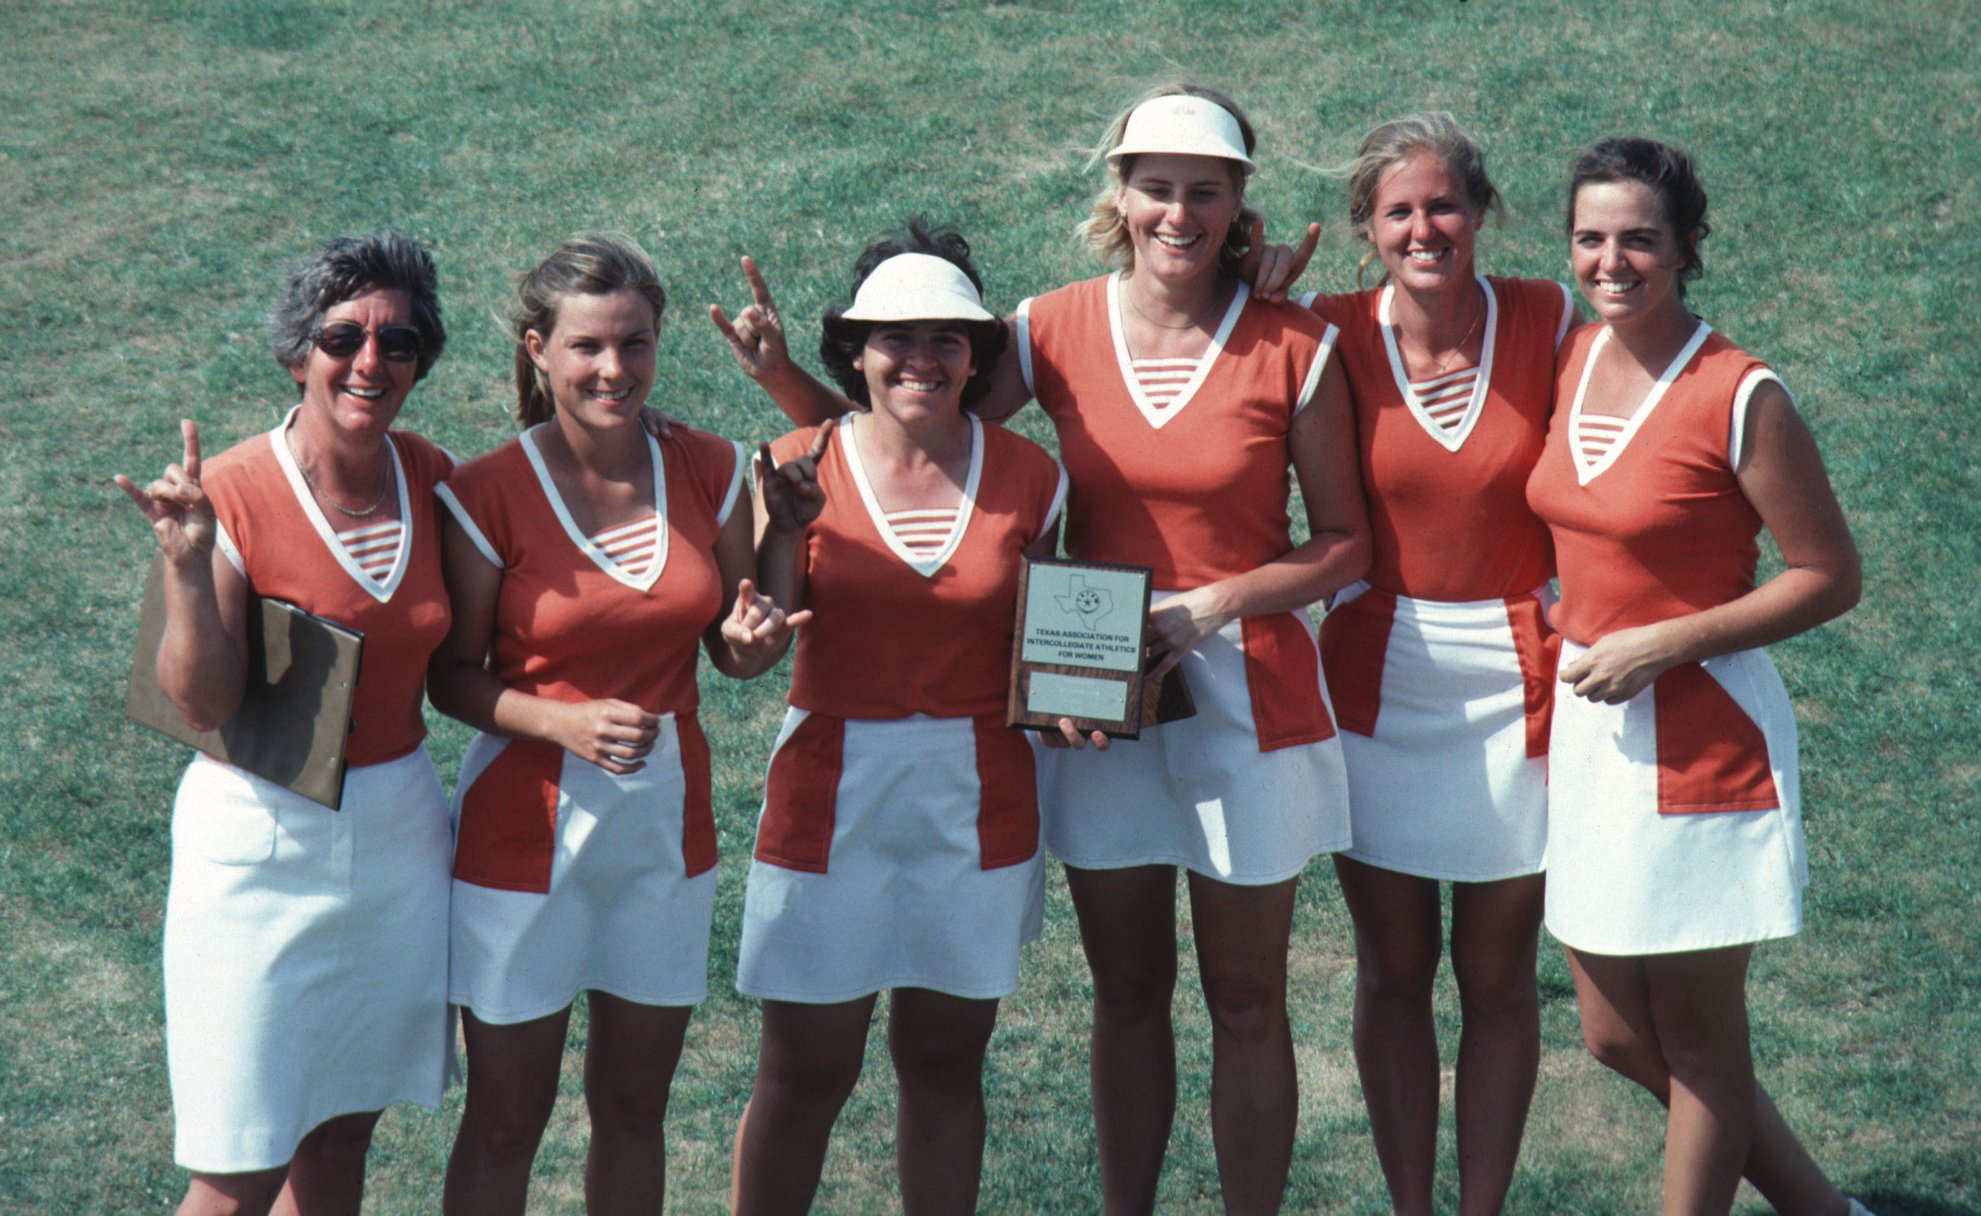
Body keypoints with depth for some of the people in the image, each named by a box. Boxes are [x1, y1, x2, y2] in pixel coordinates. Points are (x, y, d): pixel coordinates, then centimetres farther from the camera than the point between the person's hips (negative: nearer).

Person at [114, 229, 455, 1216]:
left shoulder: (431, 479, 0)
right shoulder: (228, 496, -16)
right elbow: (202, 704, -19)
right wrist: (189, 570, -31)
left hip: (399, 831, 5)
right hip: (262, 843, -5)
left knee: (342, 1135, 15)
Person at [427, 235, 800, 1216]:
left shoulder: (709, 472, -2)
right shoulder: (488, 494, -13)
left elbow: (731, 650, 8)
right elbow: (451, 675, -7)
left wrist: (754, 640, -16)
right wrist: (564, 720, -24)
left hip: (668, 821, 4)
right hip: (526, 829, -4)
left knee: (635, 1107, 15)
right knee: (506, 1119, 6)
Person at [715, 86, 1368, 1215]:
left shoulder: (1294, 349, -9)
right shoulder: (1057, 330, -3)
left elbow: (1346, 545, -3)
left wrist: (1220, 600, -18)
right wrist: (782, 375, -14)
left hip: (1245, 695, -2)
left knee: (1247, 999, 7)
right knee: (1127, 991, 14)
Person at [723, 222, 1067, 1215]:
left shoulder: (1027, 478, 1)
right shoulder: (802, 465, -4)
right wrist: (786, 531, -24)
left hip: (975, 799, 2)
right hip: (832, 795, -1)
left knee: (946, 1064, 11)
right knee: (804, 1074, 3)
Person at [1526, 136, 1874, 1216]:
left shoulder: (1739, 397, -16)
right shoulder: (1568, 359, 4)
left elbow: (1828, 578, -12)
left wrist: (1662, 644, -17)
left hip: (1698, 734, -7)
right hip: (1585, 720, 8)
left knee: (1697, 1040, 5)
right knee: (1616, 1036, 14)